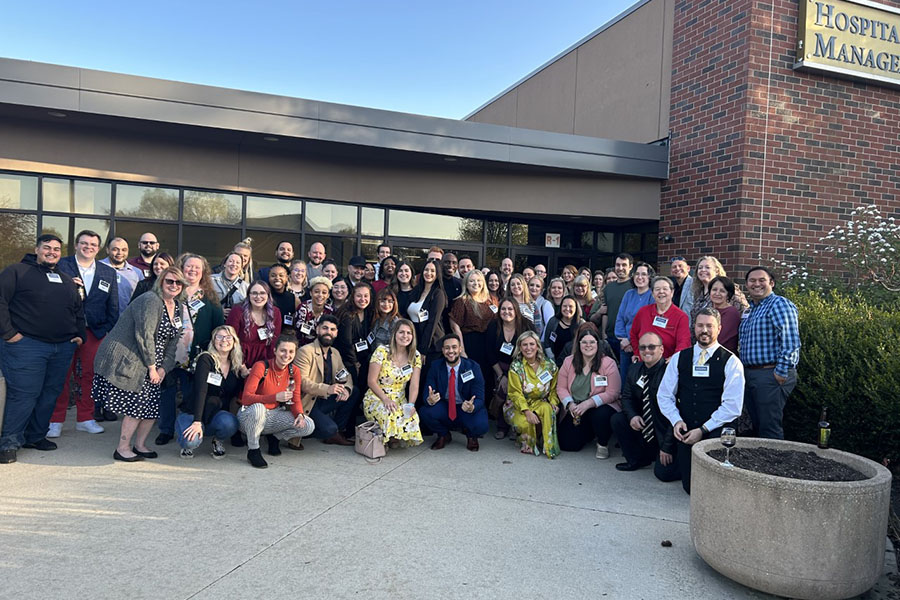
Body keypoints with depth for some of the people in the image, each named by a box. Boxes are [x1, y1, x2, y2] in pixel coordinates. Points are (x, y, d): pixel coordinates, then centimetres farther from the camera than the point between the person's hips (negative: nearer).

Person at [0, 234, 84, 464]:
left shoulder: (67, 281, 20)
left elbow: (78, 311, 26)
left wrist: (80, 335, 14)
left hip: (63, 348, 6)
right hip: (27, 345, -6)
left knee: (51, 393, 10)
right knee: (24, 394, -6)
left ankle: (36, 436, 23)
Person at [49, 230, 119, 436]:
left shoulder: (109, 273, 12)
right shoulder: (60, 266, 4)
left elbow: (113, 306, 11)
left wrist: (112, 332, 4)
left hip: (95, 332, 2)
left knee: (89, 376, 7)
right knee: (62, 375, 0)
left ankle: (85, 418, 18)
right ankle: (56, 421, 11)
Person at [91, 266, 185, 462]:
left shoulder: (179, 307, 10)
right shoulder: (150, 301, -17)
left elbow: (173, 341, 10)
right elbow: (144, 336, -21)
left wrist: (164, 367, 0)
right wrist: (151, 367, -16)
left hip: (151, 363, 9)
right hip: (126, 361, -9)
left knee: (153, 403, 6)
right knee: (136, 404, -7)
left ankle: (139, 445, 21)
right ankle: (122, 449, 6)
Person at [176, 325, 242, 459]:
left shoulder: (237, 365, 4)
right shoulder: (206, 359, -11)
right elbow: (200, 391, -22)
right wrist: (197, 422, -31)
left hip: (219, 414, 4)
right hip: (194, 411, -3)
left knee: (229, 423, -32)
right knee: (191, 442, -32)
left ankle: (218, 441, 5)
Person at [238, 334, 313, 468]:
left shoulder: (294, 371, -3)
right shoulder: (261, 366, -20)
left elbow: (296, 400, 0)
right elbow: (246, 398, -27)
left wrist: (299, 415, -23)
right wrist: (275, 397, -39)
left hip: (273, 415, 5)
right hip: (249, 416, -4)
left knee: (308, 426, -16)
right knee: (258, 408, -40)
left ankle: (275, 437, 12)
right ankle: (253, 450, -16)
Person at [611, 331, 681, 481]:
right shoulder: (634, 369, 2)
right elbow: (627, 397, 11)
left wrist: (667, 446, -21)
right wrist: (632, 416, -13)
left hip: (665, 430, -7)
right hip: (643, 425, 7)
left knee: (663, 473, -16)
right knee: (617, 419, -9)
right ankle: (637, 460, 8)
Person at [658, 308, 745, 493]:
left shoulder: (731, 362, -2)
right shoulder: (679, 358, 10)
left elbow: (733, 405, -8)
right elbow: (664, 395, 10)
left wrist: (703, 430, -13)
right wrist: (676, 421, -7)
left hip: (716, 432, -3)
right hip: (686, 431, 3)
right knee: (690, 487, -4)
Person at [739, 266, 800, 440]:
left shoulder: (779, 304, -9)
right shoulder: (750, 310, 19)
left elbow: (790, 341, -19)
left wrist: (782, 372, -21)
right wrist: (745, 372, 18)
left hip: (772, 375, -9)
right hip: (751, 374, 9)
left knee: (769, 429, -6)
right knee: (757, 427, 15)